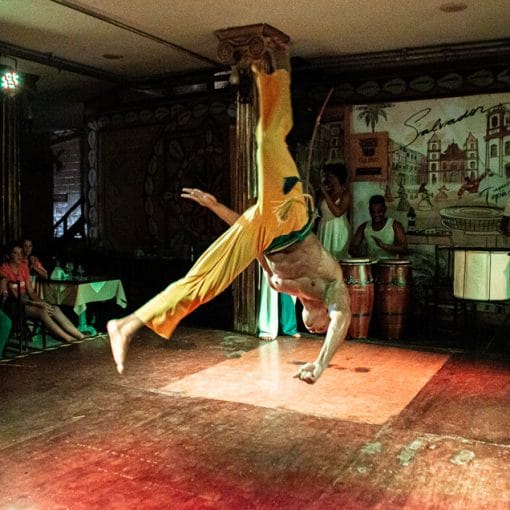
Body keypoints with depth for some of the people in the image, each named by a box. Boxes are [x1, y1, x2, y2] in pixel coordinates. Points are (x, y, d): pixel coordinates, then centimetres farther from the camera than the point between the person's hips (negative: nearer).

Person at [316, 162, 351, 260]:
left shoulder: (345, 193, -5)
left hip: (338, 229, -5)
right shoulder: (327, 192, 10)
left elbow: (338, 212, -18)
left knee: (337, 257, -7)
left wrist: (325, 194, -14)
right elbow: (319, 211, 9)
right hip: (324, 229, 5)